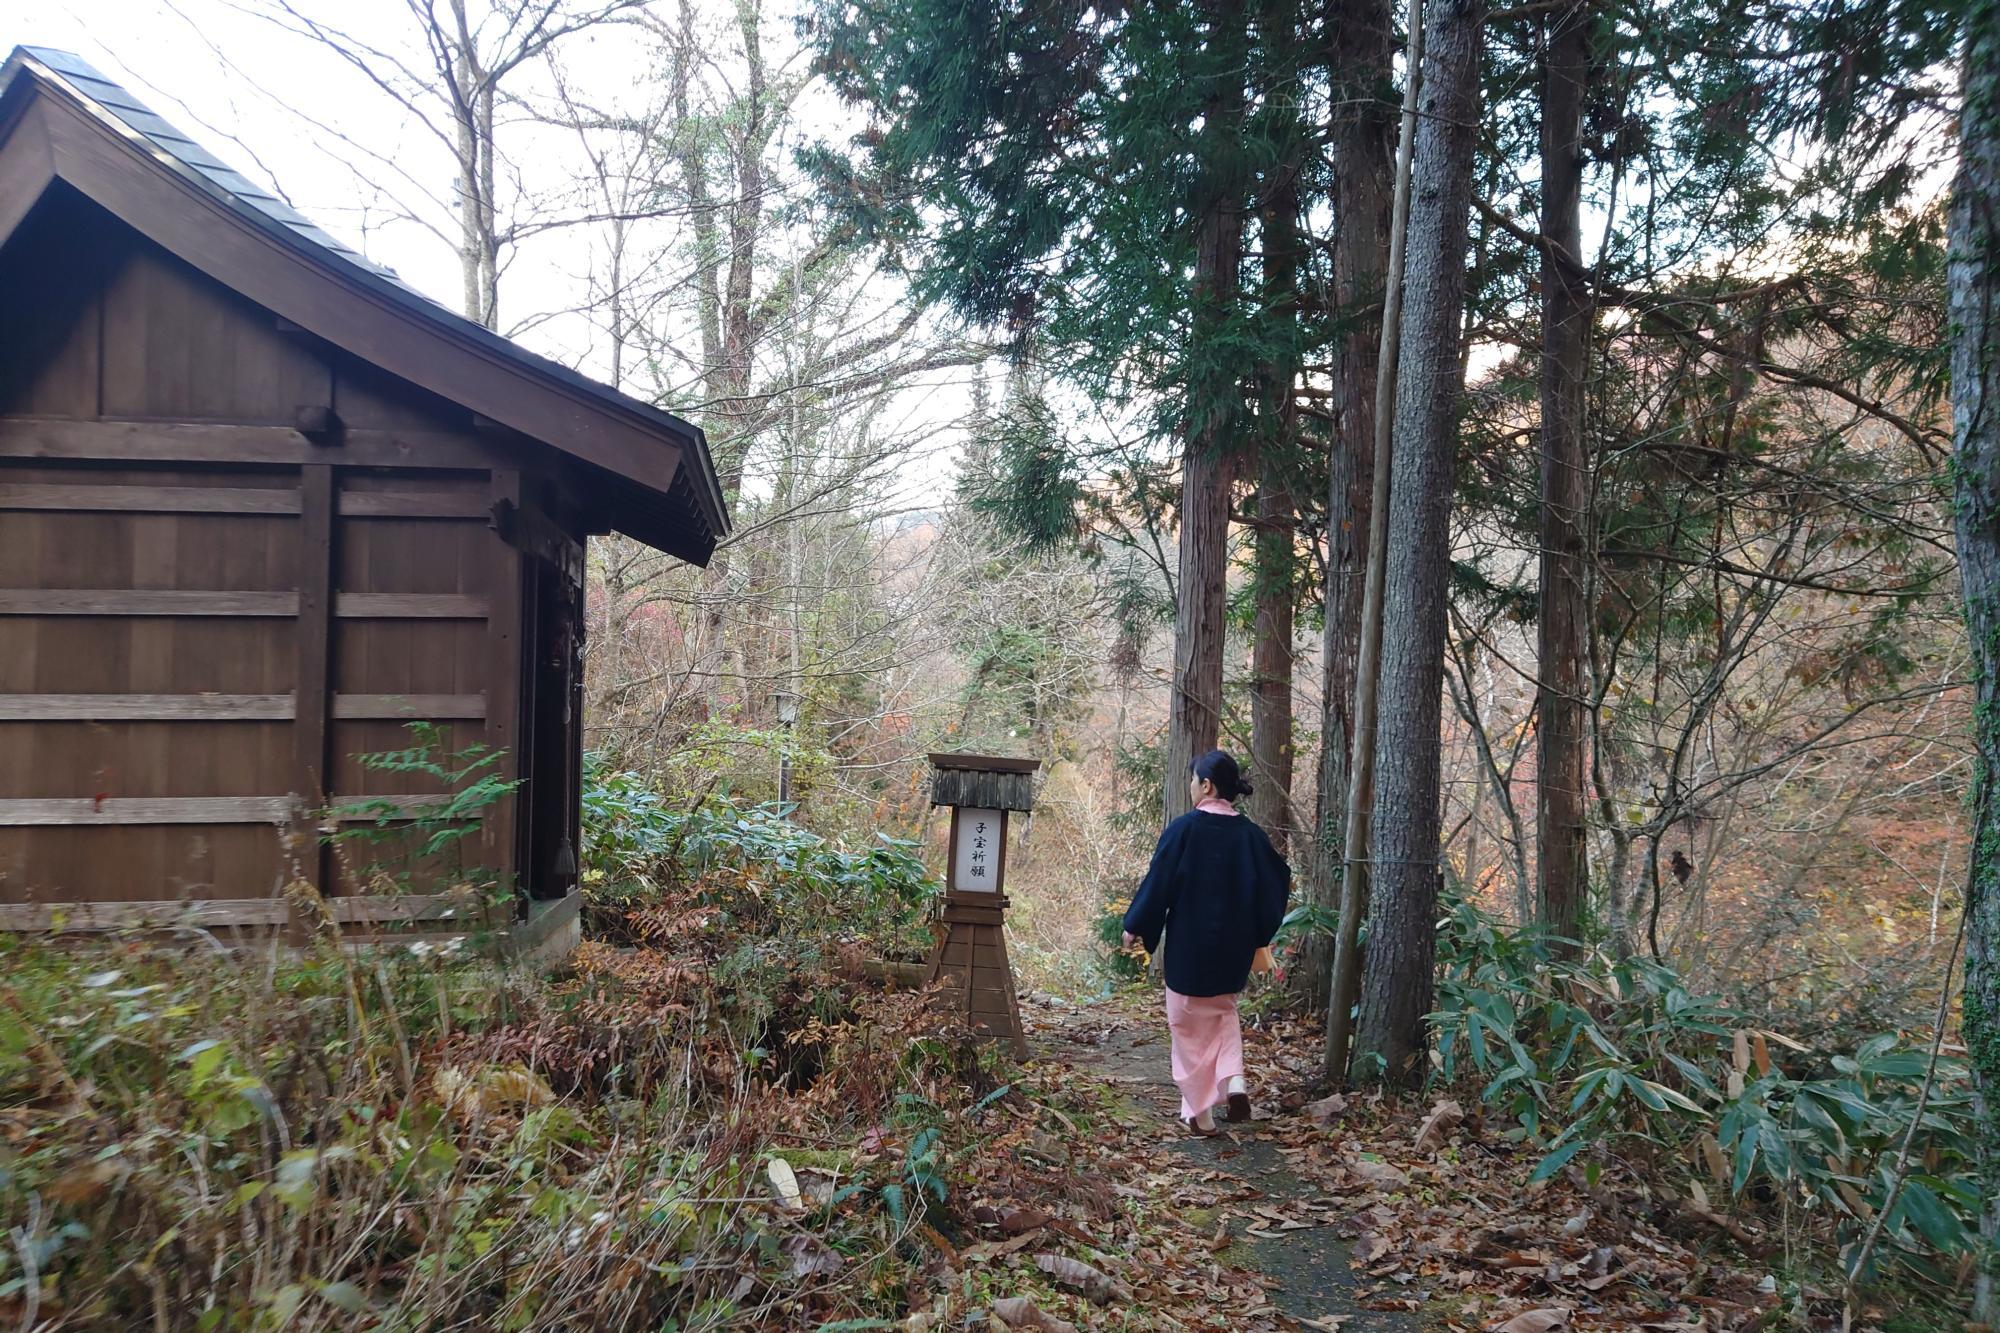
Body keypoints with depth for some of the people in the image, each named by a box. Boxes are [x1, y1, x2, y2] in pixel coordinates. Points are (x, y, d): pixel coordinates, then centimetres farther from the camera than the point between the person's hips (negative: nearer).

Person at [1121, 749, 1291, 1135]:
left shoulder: (1184, 828, -15)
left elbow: (1158, 881, -12)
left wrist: (1135, 926, 1)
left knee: (1190, 1024, 10)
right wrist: (1259, 936, 18)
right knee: (1223, 1013, 25)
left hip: (1190, 944, -4)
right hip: (1233, 946, 4)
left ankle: (1199, 1110, 13)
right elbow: (1275, 884, 5)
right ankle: (1233, 1081, 4)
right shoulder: (1249, 834, -2)